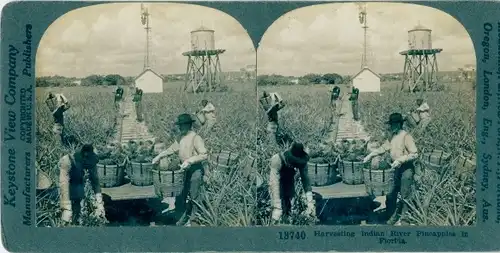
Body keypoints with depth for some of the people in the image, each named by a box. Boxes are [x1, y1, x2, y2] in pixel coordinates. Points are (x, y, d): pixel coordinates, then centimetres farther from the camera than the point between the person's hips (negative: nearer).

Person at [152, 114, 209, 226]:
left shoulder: (195, 138, -17)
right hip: (185, 170, 8)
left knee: (194, 196, 2)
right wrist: (159, 156, 12)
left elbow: (204, 155, -23)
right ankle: (187, 216, 30)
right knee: (183, 194, 15)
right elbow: (172, 149, 21)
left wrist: (189, 161, -29)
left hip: (196, 170, -8)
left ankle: (193, 219, 14)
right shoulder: (181, 138, 8)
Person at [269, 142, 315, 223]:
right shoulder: (278, 160, -40)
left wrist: (310, 201, -33)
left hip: (289, 177, 4)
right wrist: (277, 208, -49)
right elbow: (275, 184, -44)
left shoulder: (301, 160, -28)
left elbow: (305, 179, -25)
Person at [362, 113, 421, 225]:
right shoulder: (392, 137, 8)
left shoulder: (406, 136, -16)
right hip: (396, 169, 8)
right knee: (391, 194, 10)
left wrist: (400, 160, -25)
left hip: (407, 169, -8)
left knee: (405, 196, 1)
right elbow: (383, 148, 20)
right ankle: (392, 218, 22)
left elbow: (415, 154, -19)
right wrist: (370, 156, 11)